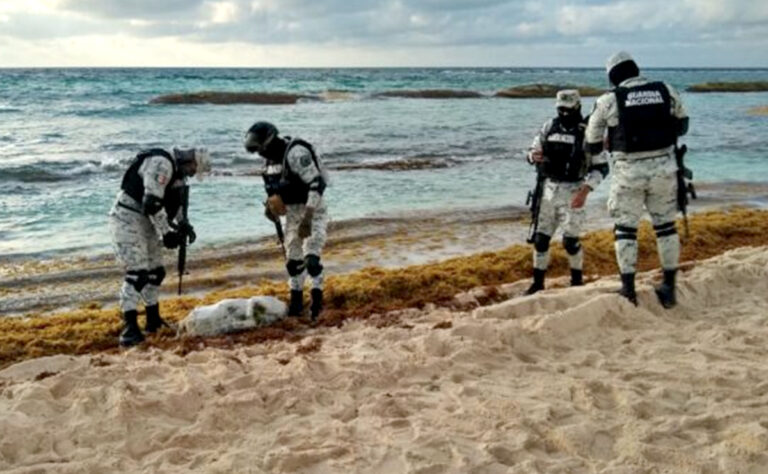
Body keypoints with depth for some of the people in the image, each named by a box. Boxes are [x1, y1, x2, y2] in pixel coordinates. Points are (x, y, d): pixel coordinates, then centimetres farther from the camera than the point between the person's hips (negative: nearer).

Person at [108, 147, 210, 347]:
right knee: (137, 272, -18)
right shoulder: (161, 164, -20)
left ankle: (153, 321, 29)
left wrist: (183, 225, 11)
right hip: (127, 218, -10)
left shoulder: (177, 171, 12)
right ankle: (129, 328, -20)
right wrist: (166, 232, -22)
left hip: (146, 220, 10)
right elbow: (152, 203, -27)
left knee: (155, 271, 15)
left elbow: (172, 205, 24)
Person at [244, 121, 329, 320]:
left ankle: (317, 300, -8)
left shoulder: (296, 152, -23)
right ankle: (296, 300, 24)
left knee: (310, 257, -17)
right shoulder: (272, 158, 5)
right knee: (293, 259, 12)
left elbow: (316, 184, -29)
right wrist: (270, 205, 3)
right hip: (292, 211, 9)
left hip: (312, 210, -8)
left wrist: (307, 218, -33)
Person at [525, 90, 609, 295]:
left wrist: (585, 191, -19)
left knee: (570, 240, -4)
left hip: (572, 191, -4)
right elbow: (532, 152, 13)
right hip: (548, 188, 5)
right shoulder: (549, 127, 4)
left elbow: (601, 167, -8)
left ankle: (577, 279, 18)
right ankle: (538, 282, 18)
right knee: (540, 237, 6)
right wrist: (533, 156, -13)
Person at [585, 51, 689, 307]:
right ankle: (669, 288, 21)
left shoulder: (608, 100, -5)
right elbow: (681, 126, 17)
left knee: (625, 228, 10)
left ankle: (628, 290, 8)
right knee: (666, 225, 15)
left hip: (629, 172, -3)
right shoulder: (666, 91, 3)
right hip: (664, 168, 3)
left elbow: (592, 145, 3)